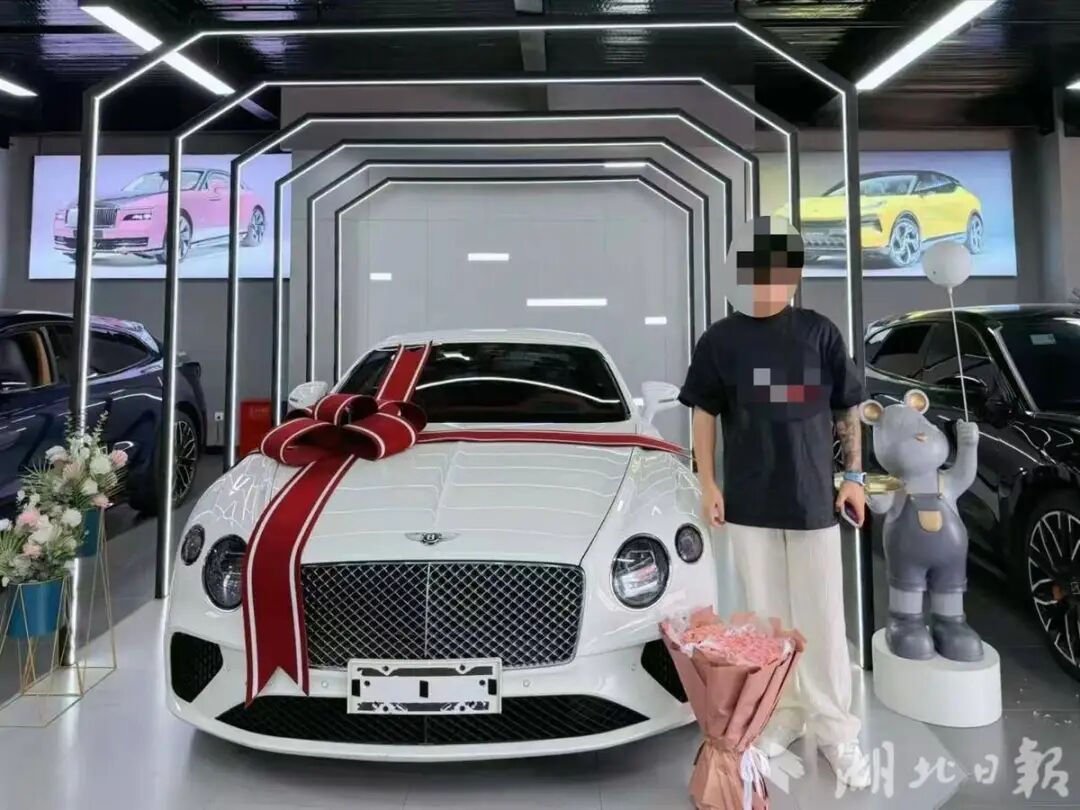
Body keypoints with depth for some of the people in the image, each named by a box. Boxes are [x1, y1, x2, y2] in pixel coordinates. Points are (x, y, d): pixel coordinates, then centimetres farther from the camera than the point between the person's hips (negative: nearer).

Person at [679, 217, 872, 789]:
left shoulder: (820, 332, 0)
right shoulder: (721, 339, 1)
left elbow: (847, 408, 7)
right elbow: (704, 413, 6)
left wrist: (854, 474, 3)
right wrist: (707, 482, 1)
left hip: (813, 498, -1)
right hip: (748, 502, 1)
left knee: (823, 619, 6)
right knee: (767, 617, 11)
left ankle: (835, 729, 21)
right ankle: (782, 713, 28)